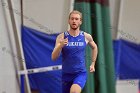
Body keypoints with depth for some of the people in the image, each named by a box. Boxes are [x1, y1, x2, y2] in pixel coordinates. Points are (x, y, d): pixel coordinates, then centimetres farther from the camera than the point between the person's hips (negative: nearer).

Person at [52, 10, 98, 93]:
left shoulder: (86, 37, -2)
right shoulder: (61, 37, -6)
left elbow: (94, 47, 21)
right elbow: (54, 57, -12)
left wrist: (93, 64, 16)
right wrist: (60, 46, -30)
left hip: (81, 74, -2)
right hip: (66, 74, 2)